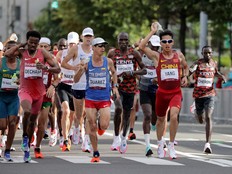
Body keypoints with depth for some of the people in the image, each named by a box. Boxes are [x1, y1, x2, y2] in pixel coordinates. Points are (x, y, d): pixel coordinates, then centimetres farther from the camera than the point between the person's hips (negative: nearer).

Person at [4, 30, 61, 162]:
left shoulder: (43, 53, -2)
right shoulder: (22, 52, -2)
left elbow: (58, 69, -5)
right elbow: (7, 54, -21)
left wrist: (46, 68, -24)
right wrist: (21, 45, -10)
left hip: (39, 91, 3)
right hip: (25, 90, -2)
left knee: (33, 120, 12)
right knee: (27, 111, -31)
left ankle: (27, 148, 26)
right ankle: (25, 136, -7)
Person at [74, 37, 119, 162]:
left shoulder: (108, 62, -3)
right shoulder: (87, 62, -6)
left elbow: (113, 73, 19)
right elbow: (76, 80, -6)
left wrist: (114, 86, 9)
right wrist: (80, 69, -23)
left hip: (105, 98, 0)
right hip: (90, 98, 0)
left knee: (104, 126, -12)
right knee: (92, 127, 2)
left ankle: (101, 120, 26)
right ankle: (95, 153, 14)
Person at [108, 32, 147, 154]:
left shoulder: (134, 53, -1)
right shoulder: (112, 53, -1)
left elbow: (144, 70, -1)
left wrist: (131, 73, -16)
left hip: (130, 87, 2)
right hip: (117, 85, -2)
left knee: (127, 114, 13)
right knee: (118, 108, -27)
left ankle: (124, 138, 36)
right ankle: (116, 137, -12)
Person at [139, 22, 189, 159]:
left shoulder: (179, 55, 1)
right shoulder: (157, 56, -7)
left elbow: (185, 67, 20)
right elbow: (142, 47, -22)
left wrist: (185, 77, -1)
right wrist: (153, 32, -20)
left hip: (176, 92, 0)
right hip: (162, 92, 1)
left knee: (174, 116, -22)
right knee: (161, 119, 16)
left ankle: (171, 145, -8)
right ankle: (160, 143, 40)